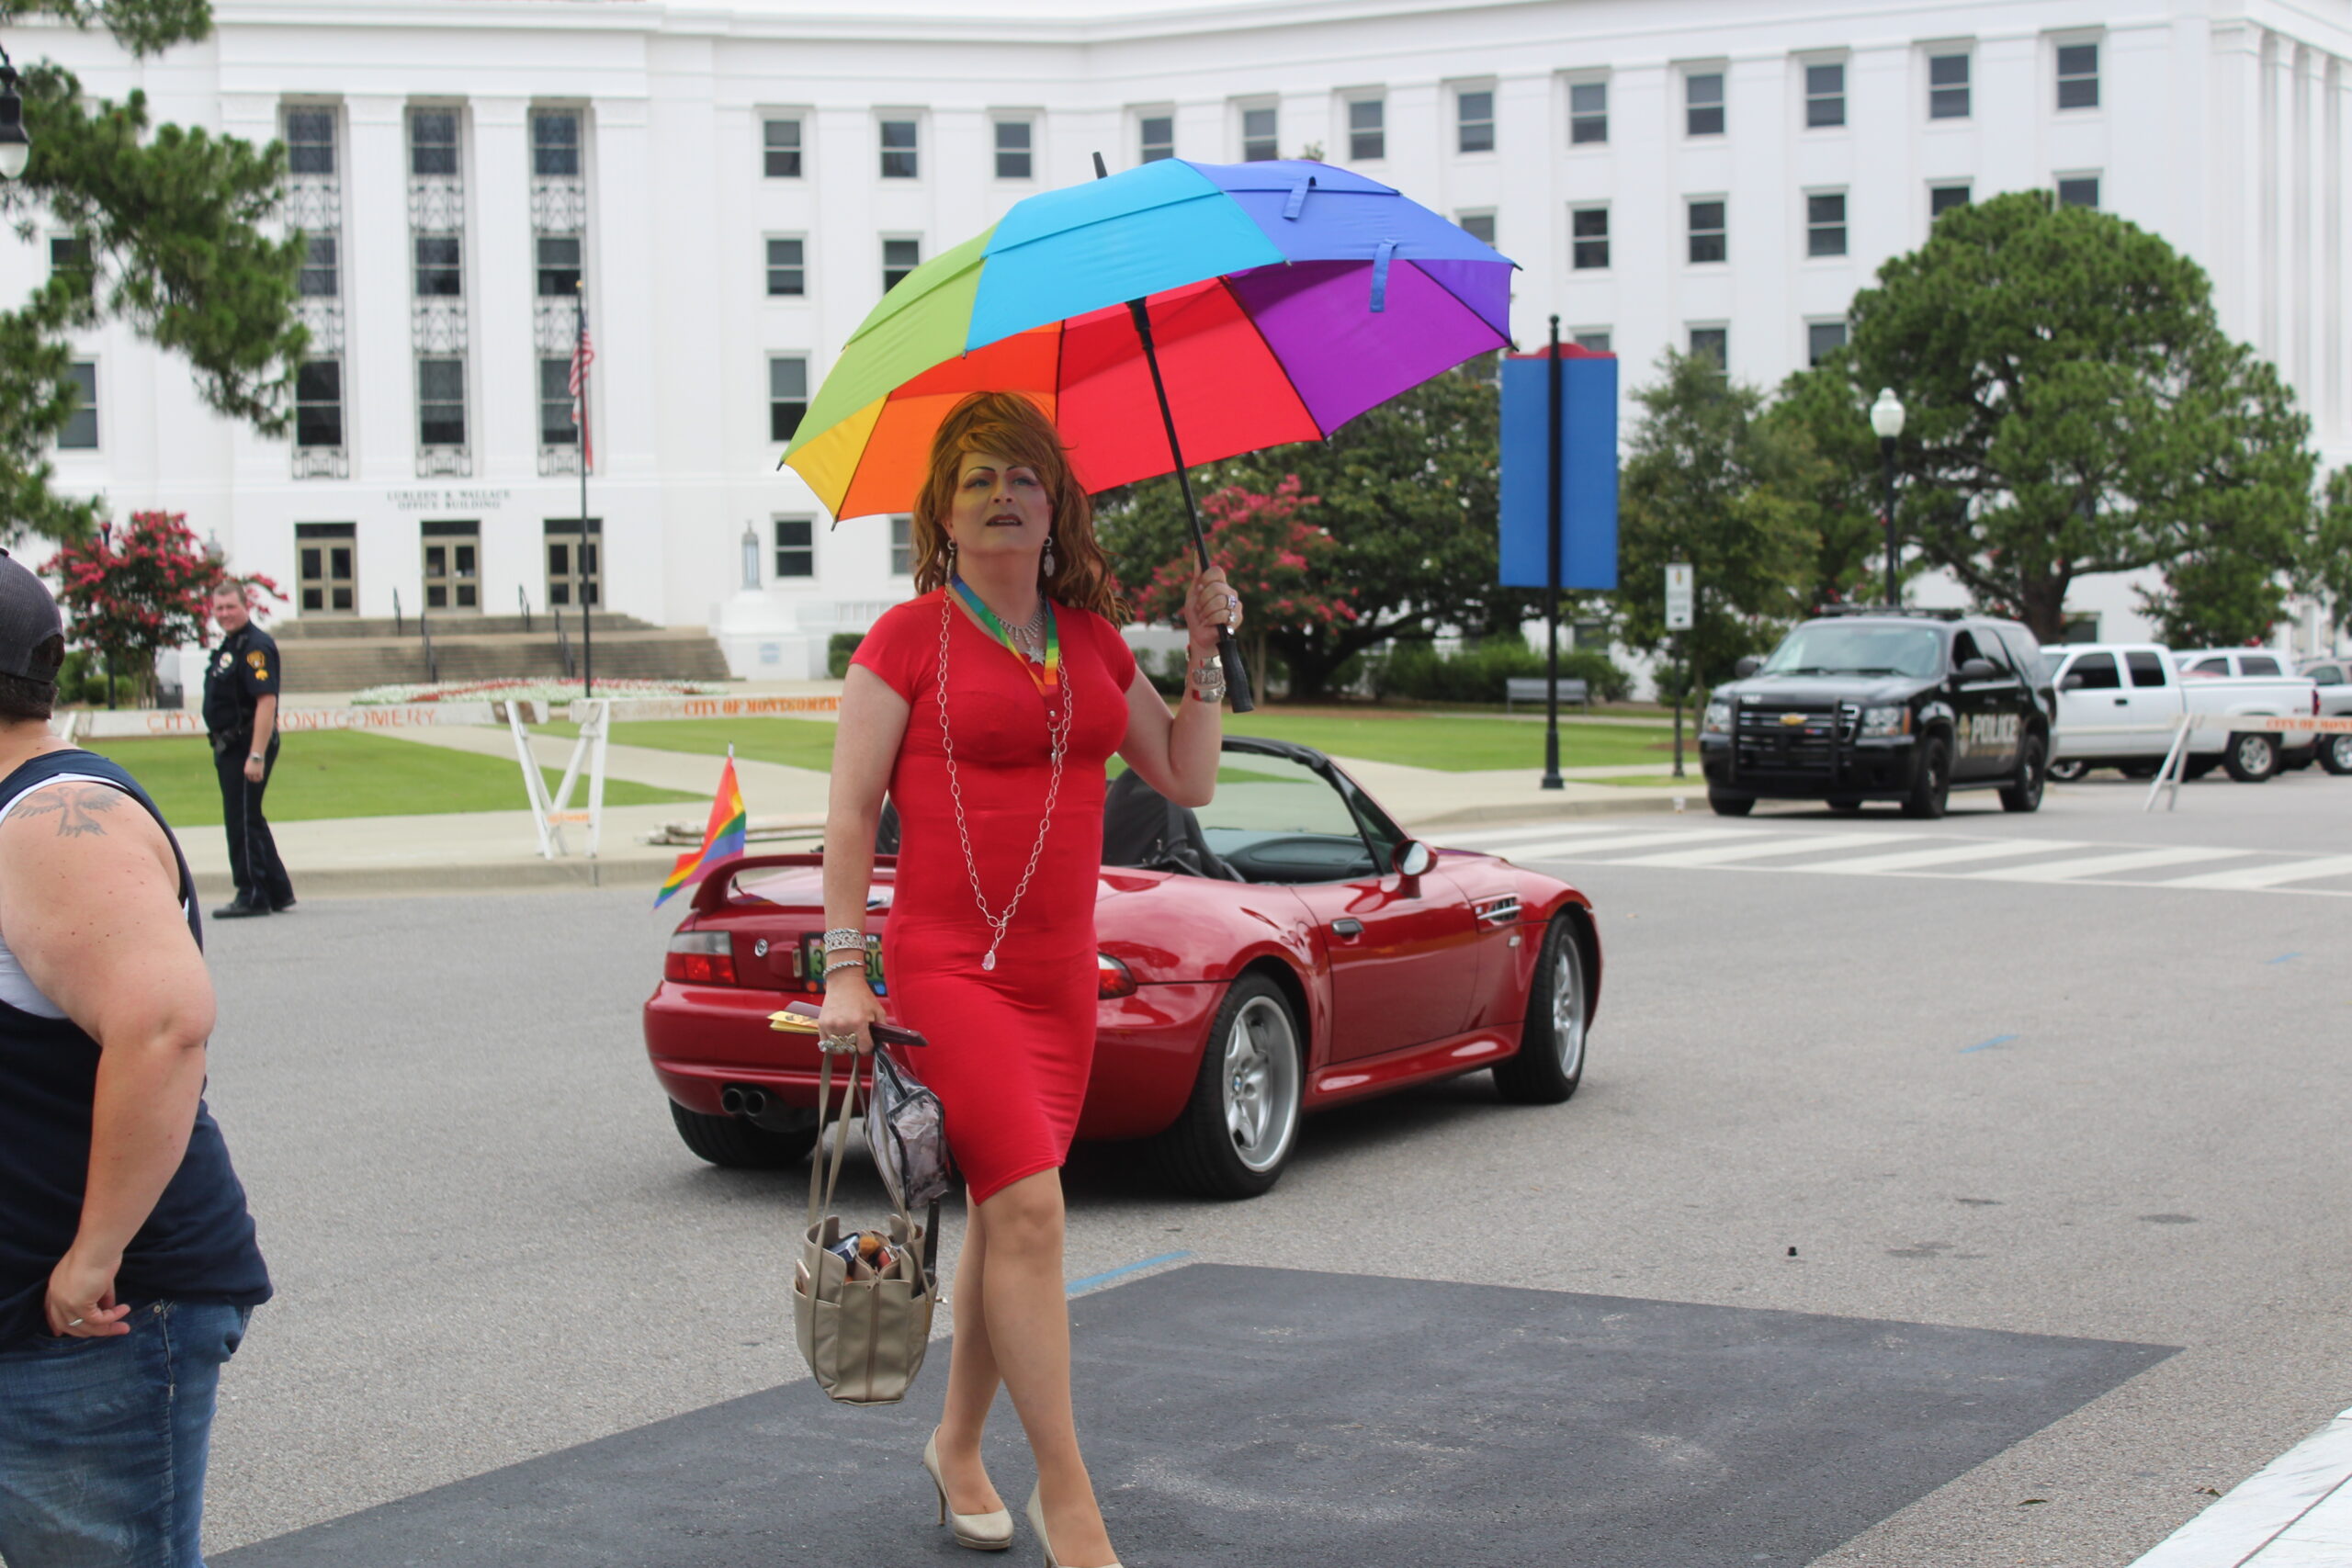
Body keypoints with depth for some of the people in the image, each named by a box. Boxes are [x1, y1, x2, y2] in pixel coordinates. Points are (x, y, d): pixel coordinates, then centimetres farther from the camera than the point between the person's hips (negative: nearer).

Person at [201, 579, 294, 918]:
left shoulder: (256, 646, -16)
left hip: (247, 746, -11)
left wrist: (256, 756, -28)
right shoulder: (229, 645, 16)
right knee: (248, 821, 15)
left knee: (242, 821, -6)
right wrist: (221, 748, 18)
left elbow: (266, 701, -24)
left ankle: (253, 897, 0)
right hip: (230, 747, 11)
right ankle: (278, 894, 22)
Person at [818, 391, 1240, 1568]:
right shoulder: (910, 637, -2)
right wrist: (843, 969, -9)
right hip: (945, 963, -6)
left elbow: (1187, 781, 14)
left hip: (1059, 972, 6)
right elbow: (850, 812, -4)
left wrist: (1206, 656, 5)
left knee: (1007, 1219, 11)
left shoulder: (1092, 640, 13)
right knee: (1029, 1208, -16)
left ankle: (957, 1449, 30)